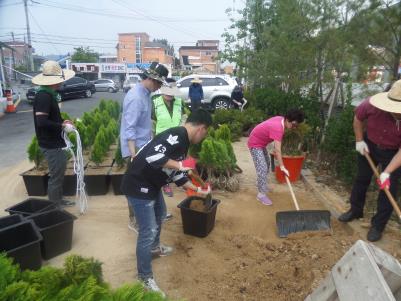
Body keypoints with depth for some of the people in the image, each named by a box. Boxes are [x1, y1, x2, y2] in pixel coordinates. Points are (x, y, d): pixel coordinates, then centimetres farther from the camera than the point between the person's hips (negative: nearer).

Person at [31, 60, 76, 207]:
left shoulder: (49, 94, 11)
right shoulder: (44, 96, -20)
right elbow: (41, 122, -28)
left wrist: (62, 122, 5)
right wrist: (62, 126, -18)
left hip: (55, 142, 10)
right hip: (51, 144, -10)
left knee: (59, 173, 20)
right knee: (55, 176, 1)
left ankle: (58, 201, 35)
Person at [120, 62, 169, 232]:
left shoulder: (146, 93, 8)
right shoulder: (136, 97, -22)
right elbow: (129, 129, -26)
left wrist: (150, 141, 21)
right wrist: (133, 155, -30)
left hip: (145, 147, 9)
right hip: (135, 149, -9)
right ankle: (134, 220, 17)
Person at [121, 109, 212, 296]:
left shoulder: (183, 142, 9)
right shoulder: (177, 135, -23)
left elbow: (177, 174, 16)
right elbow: (152, 156, -36)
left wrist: (197, 190, 19)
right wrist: (181, 165, -25)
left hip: (152, 184, 11)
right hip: (138, 186, -11)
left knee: (160, 214, 29)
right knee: (148, 231, -2)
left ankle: (154, 248, 54)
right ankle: (145, 277, 17)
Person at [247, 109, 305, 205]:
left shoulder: (281, 119, -5)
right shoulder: (278, 128, -33)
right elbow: (277, 150, -36)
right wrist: (282, 167, -38)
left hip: (261, 143, 10)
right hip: (255, 144, -10)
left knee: (267, 163, 22)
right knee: (262, 168, -14)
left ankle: (262, 186, 38)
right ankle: (261, 194, -7)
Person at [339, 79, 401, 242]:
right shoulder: (372, 105, -31)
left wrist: (387, 172, -34)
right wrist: (359, 140, -6)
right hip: (369, 145, 2)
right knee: (361, 179, 15)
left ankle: (378, 225, 19)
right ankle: (355, 211, 37)